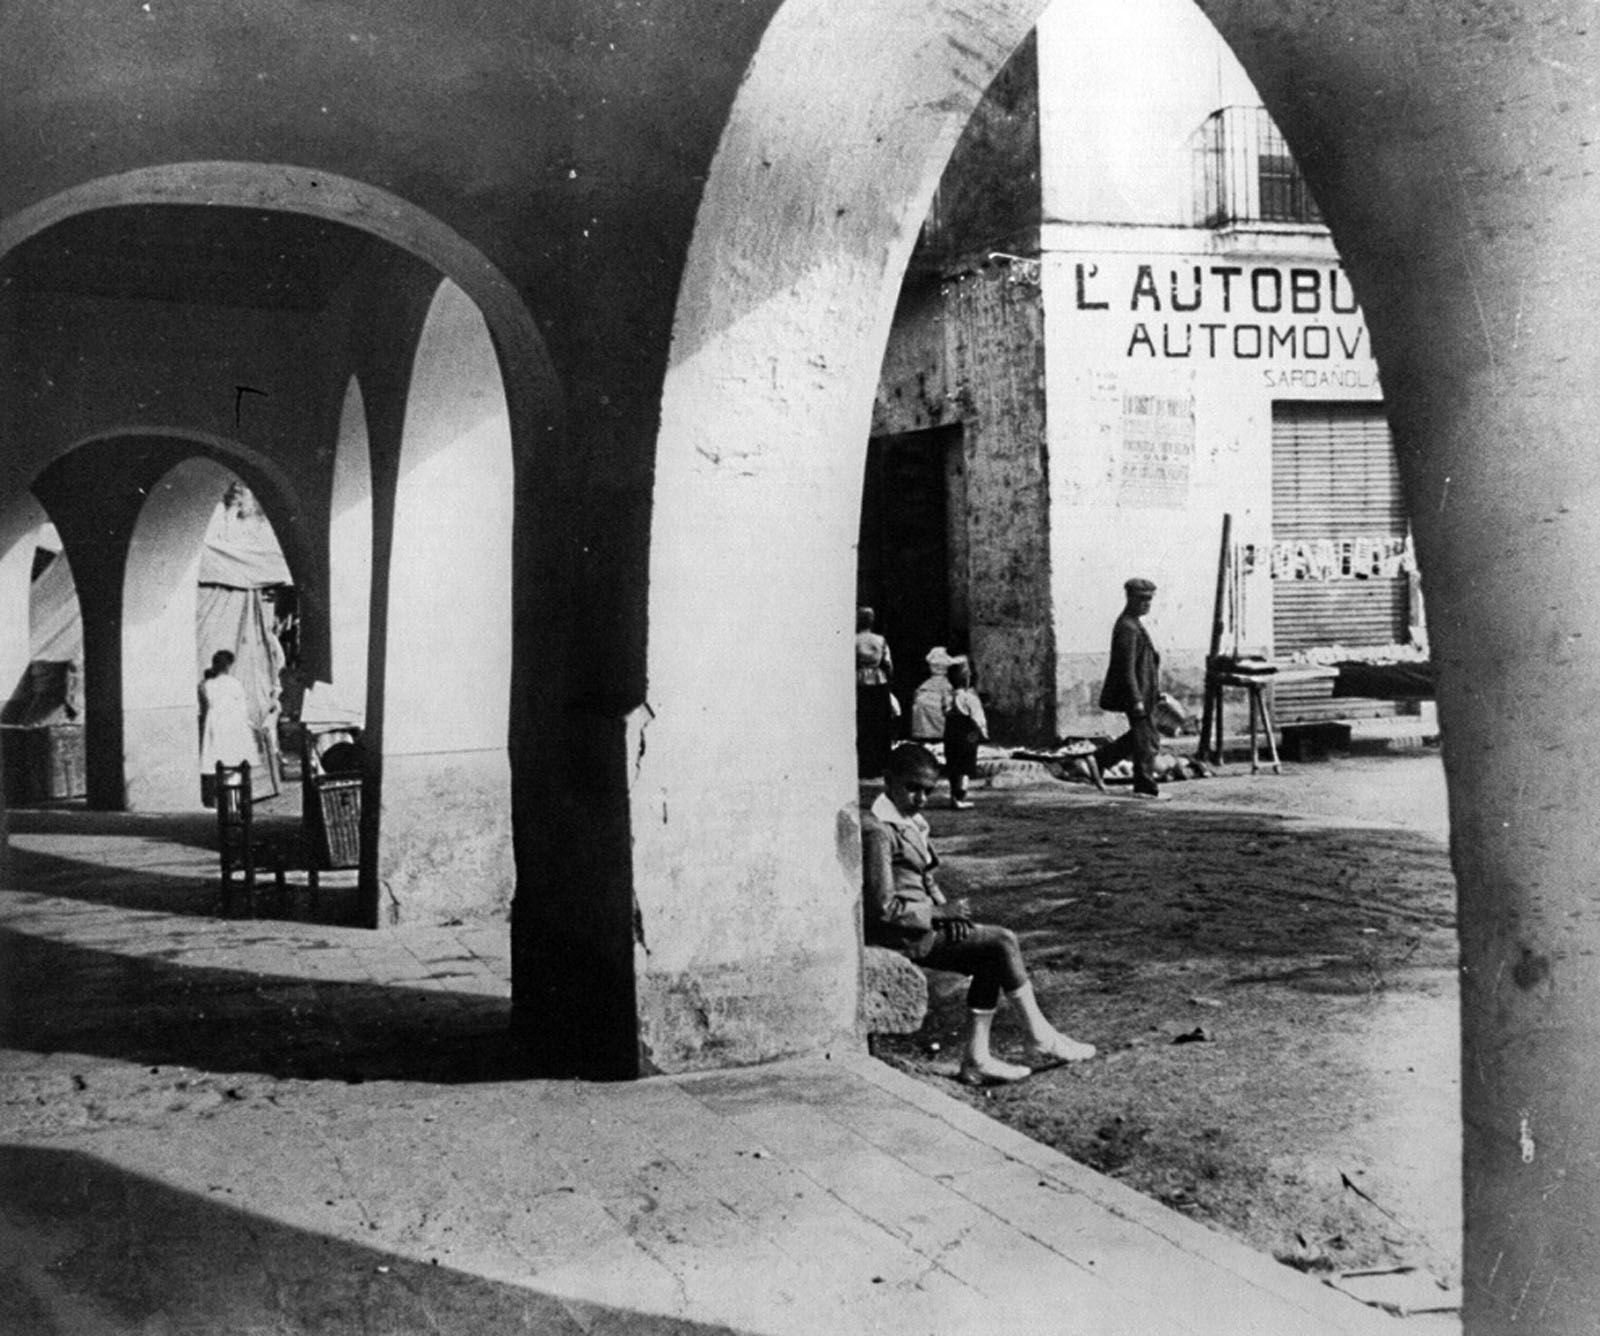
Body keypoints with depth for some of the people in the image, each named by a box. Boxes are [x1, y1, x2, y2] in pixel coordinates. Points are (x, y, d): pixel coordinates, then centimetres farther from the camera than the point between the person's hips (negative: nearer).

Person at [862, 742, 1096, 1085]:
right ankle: (1041, 1040, 0)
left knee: (991, 961, -3)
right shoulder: (878, 831, -19)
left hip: (923, 922, 9)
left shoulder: (912, 823, 13)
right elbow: (883, 908, -22)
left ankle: (976, 1057, -3)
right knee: (1003, 942, -11)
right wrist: (936, 913, -14)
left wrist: (944, 909, 1)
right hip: (899, 933, -9)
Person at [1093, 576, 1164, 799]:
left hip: (1142, 692, 10)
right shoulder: (1127, 628, -19)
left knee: (1139, 736, 18)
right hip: (1136, 692, -10)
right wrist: (1137, 700, -24)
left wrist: (1154, 692, 24)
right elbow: (1127, 668, -23)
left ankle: (1100, 760, 22)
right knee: (1146, 739, -1)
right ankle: (1146, 787, 7)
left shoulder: (1134, 624, 14)